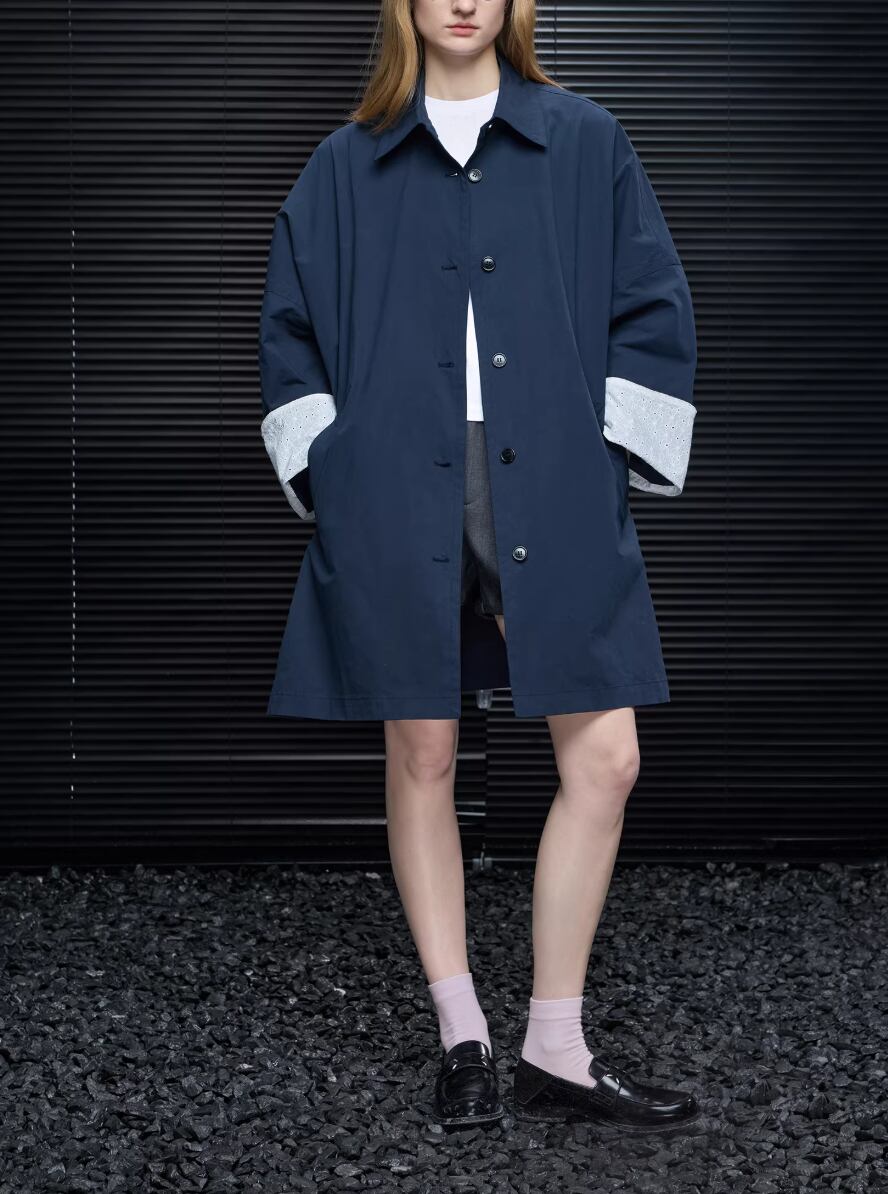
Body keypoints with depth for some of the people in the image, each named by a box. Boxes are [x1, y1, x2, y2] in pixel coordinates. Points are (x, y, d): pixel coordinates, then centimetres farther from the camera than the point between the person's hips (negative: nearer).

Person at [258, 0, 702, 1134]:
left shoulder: (587, 145, 10)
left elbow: (653, 312, 8)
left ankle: (556, 1050, 7)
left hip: (552, 496, 0)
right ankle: (462, 1038, 16)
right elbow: (290, 328, 13)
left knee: (603, 757, -6)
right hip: (398, 504, 0)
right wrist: (328, 471, 3)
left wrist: (611, 458, -1)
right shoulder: (348, 166, 11)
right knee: (421, 756, 3)